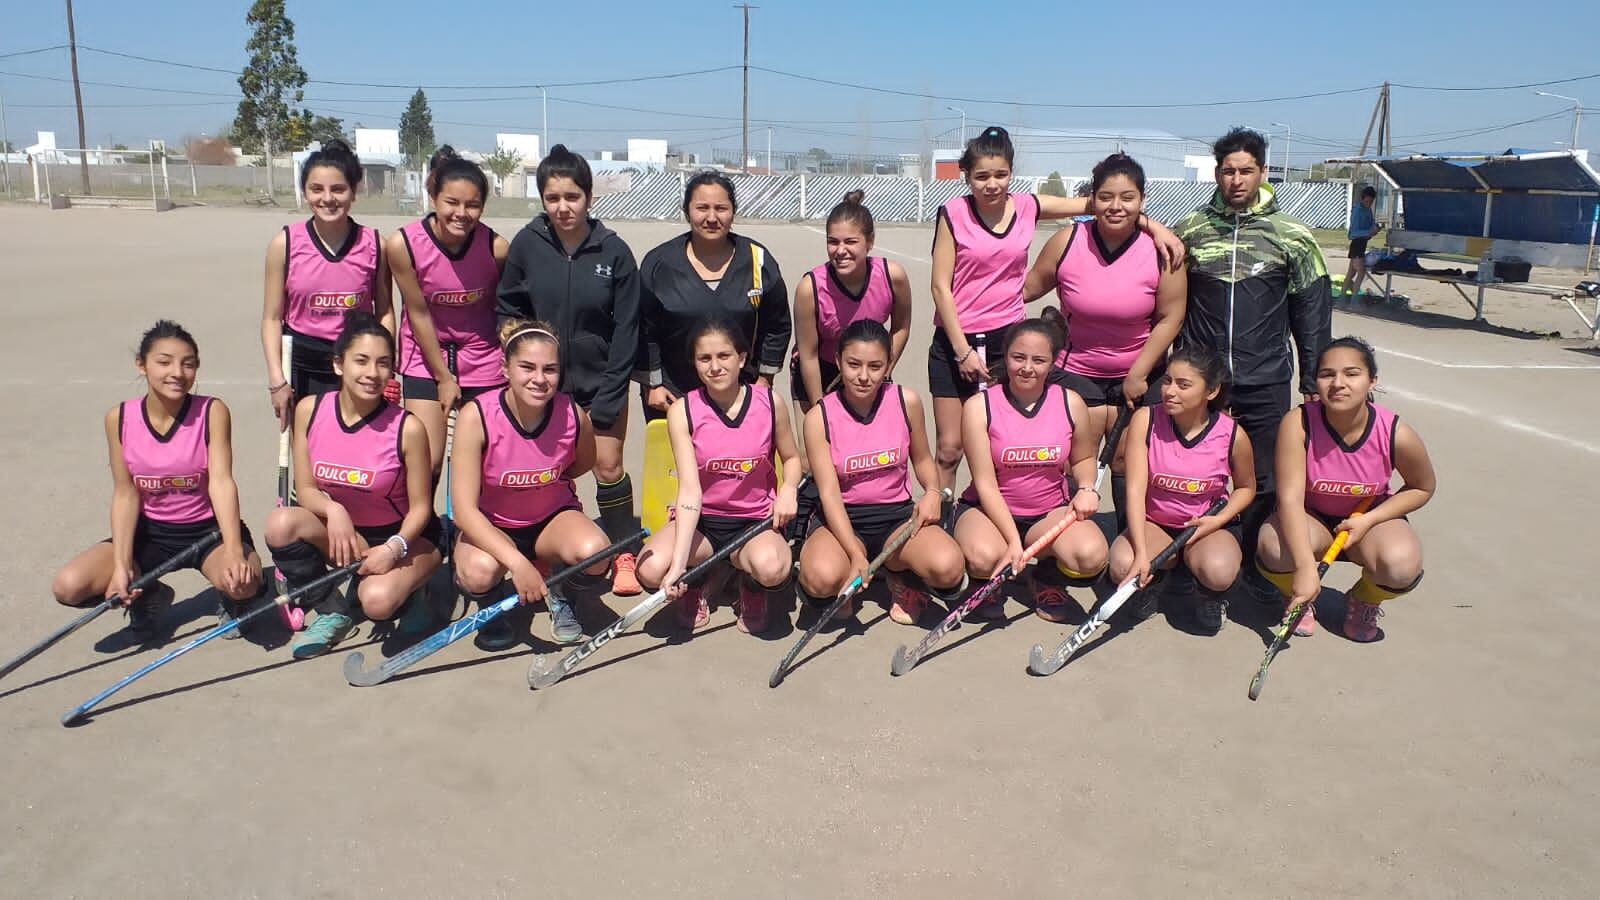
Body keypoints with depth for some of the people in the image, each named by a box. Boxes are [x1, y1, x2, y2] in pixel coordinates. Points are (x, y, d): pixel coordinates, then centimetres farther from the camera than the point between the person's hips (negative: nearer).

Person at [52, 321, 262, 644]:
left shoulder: (212, 411, -14)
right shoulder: (120, 418, -7)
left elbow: (221, 481, -23)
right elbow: (126, 494, -6)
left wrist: (234, 550, -37)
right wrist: (122, 567, -15)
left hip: (207, 529, -3)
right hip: (149, 531, 3)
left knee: (243, 582, -34)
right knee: (67, 587, -17)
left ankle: (232, 602, 7)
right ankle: (148, 597, 15)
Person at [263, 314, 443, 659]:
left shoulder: (407, 428, -19)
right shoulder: (310, 410, -9)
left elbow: (420, 508, -10)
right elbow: (306, 489, -3)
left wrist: (393, 548, -27)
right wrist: (333, 510, -24)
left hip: (403, 536, -4)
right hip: (343, 531, 4)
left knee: (377, 600, -33)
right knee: (281, 523, -26)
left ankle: (406, 588, 7)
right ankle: (332, 613, -3)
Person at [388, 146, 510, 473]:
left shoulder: (496, 247, -18)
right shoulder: (403, 244, -19)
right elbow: (418, 314, -11)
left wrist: (510, 369, 3)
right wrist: (443, 377, -6)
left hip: (484, 359, 1)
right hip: (426, 357, -1)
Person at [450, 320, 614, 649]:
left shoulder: (573, 414, -18)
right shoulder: (476, 416, -25)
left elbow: (583, 463, 9)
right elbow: (464, 510, -28)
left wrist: (546, 481, -6)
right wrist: (517, 562, -38)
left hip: (552, 518, 2)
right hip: (491, 527, -2)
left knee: (594, 550, -31)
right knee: (480, 571, -36)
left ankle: (561, 597, 6)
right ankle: (491, 608, 4)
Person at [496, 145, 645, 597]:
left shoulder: (614, 251, -10)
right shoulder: (527, 244, -6)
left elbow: (626, 331, -8)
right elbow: (508, 310, 5)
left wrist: (606, 400, -10)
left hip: (601, 380, -1)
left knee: (608, 466, 1)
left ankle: (623, 555, 17)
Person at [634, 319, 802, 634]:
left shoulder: (770, 402, -7)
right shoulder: (682, 411, -10)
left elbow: (791, 458, 10)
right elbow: (690, 491, -18)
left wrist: (788, 490, -14)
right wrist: (678, 564, -29)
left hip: (756, 521, 0)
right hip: (700, 520, 1)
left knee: (772, 568, -36)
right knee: (651, 569, -30)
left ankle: (752, 590, 5)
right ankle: (694, 586, 9)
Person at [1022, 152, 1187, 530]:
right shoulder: (1066, 242, -11)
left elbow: (1170, 318, -7)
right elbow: (1029, 289, 2)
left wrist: (1138, 374, -9)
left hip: (1140, 376, 0)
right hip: (1076, 370, 0)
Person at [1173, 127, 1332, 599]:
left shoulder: (1291, 236, 2)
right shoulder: (1191, 229, 5)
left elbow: (1312, 313, 4)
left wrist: (1313, 382, 2)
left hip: (1265, 383, -1)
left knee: (1264, 480, 6)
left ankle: (1259, 566, 24)